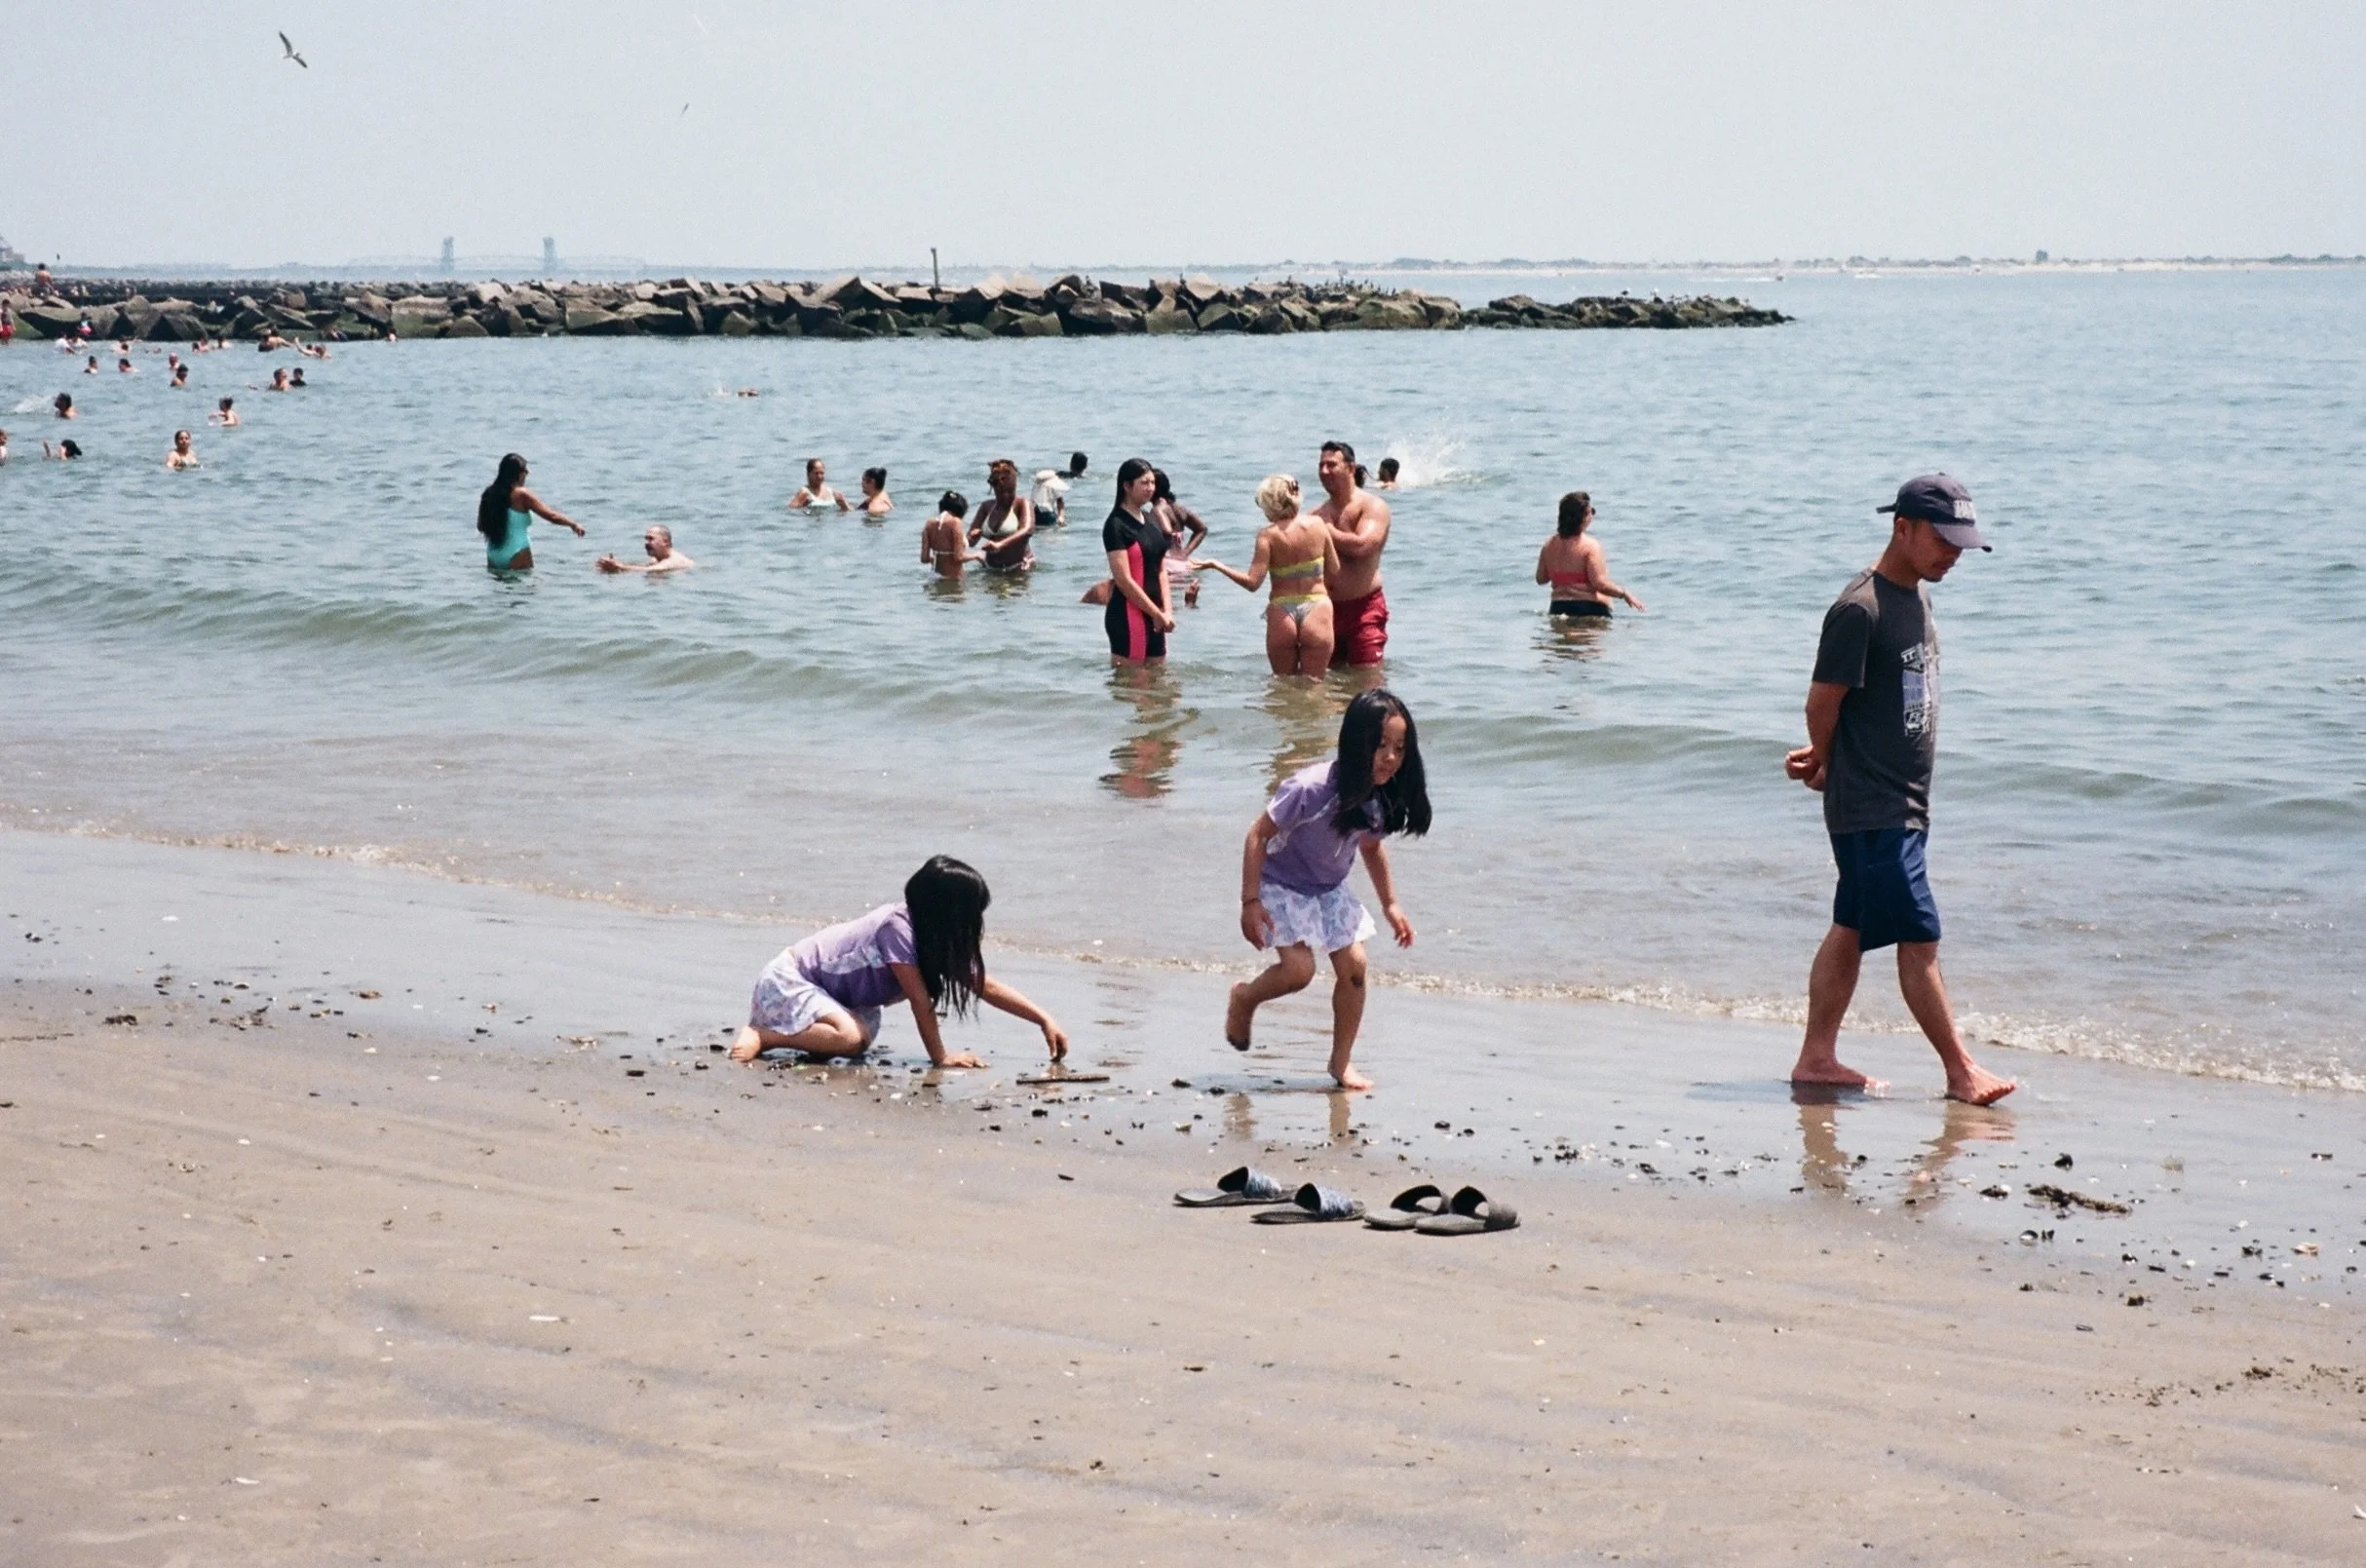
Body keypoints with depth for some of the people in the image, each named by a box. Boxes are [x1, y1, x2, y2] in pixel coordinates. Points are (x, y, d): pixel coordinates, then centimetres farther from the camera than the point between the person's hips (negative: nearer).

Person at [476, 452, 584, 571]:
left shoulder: (489, 494, 8)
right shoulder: (522, 495, -8)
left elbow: (481, 527, 17)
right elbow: (552, 516, -9)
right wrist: (574, 524, 4)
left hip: (493, 556, 6)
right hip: (516, 556, -6)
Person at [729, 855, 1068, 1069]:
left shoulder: (937, 940, 2)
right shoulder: (898, 926, -25)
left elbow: (985, 986, 4)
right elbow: (919, 998, -24)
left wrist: (1044, 1020, 2)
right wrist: (939, 1056, -20)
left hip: (822, 987, 10)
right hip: (786, 980, -10)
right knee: (849, 1038, -29)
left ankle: (772, 1028, 13)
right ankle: (760, 1036, -17)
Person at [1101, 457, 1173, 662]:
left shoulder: (1151, 520, 13)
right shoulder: (1117, 526, -12)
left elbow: (1161, 570, 13)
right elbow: (1124, 580, -16)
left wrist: (1166, 611, 0)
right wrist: (1157, 613, -13)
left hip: (1153, 615, 8)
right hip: (1128, 616, -8)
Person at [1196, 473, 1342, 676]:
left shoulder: (1268, 535, -8)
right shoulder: (1317, 524, -2)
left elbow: (1252, 583, -11)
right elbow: (1334, 568, 7)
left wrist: (1216, 565, -2)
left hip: (1281, 615, -1)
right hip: (1317, 611, 1)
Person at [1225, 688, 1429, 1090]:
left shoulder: (1384, 798, -12)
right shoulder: (1311, 789, -33)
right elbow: (1258, 834, -24)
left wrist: (1390, 905, 11)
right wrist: (1250, 902, -24)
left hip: (1329, 889, 6)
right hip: (1282, 885, -6)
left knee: (1353, 966, -5)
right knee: (1299, 969, -18)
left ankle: (1341, 1062, 11)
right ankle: (1244, 998, 15)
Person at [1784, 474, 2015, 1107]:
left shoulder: (1918, 596, 11)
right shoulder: (1860, 609, -18)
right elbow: (1823, 702, -14)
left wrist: (1823, 761, 9)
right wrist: (1828, 762, 5)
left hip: (1904, 802, 9)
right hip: (1872, 809, -9)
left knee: (1851, 930, 12)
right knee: (1919, 937, -6)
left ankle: (1817, 1058, 17)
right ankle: (1960, 1071, -2)